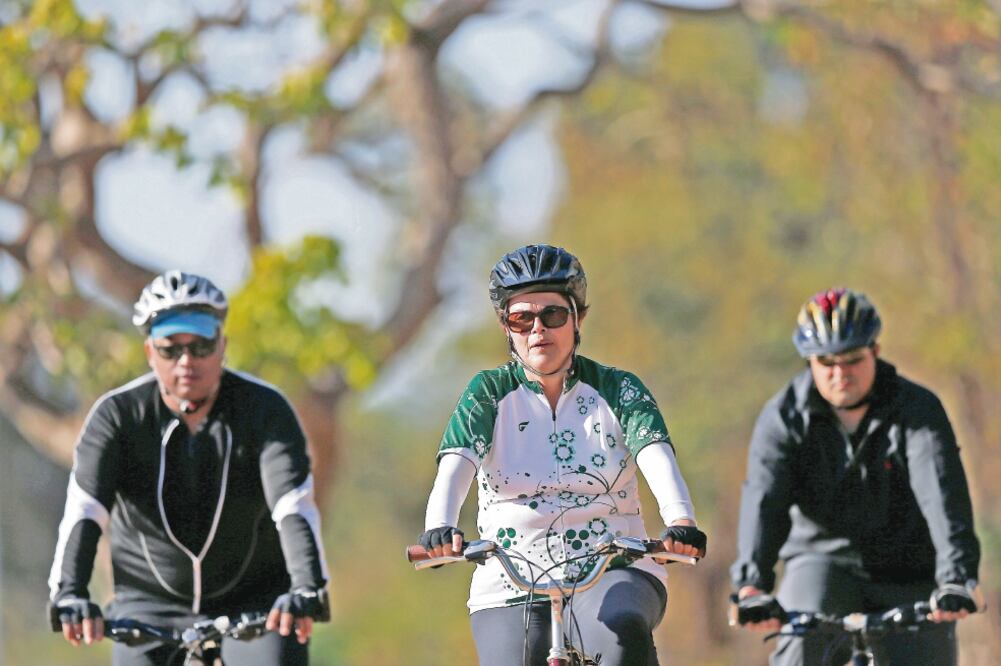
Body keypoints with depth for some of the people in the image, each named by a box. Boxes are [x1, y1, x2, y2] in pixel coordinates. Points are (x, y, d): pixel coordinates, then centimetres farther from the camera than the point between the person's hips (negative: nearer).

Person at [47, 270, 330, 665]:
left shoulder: (264, 408, -14)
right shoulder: (119, 414, -12)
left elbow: (294, 507, -27)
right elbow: (84, 510, -24)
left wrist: (307, 590, -45)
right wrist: (68, 595, -41)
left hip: (254, 606, -1)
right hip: (152, 602, 1)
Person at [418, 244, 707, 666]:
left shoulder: (617, 390, 4)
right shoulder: (490, 393, 5)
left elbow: (657, 457, -14)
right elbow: (456, 464, -13)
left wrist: (680, 521, -35)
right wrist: (441, 526, -35)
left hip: (613, 573, -1)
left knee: (621, 628, -34)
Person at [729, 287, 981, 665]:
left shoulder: (917, 410, -13)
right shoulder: (784, 417, -10)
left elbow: (942, 496, -27)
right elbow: (763, 499, -23)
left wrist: (956, 580, -43)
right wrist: (751, 585, -39)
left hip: (910, 576, 0)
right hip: (825, 560, 0)